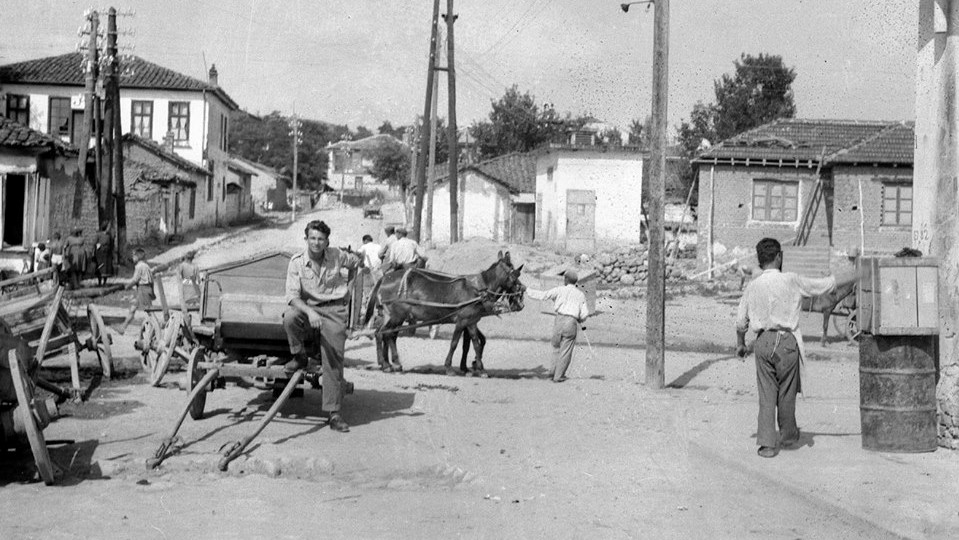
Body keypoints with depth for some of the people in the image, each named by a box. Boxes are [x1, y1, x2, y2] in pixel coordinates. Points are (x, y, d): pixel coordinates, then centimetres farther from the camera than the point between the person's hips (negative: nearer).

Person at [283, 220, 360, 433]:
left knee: (334, 361, -10)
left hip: (335, 310, 0)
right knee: (289, 317, -35)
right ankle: (300, 357, -7)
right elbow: (292, 296, -15)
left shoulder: (337, 256, 2)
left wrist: (349, 286, 29)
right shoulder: (296, 262, -4)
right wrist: (309, 312, -31)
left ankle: (333, 413, -6)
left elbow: (356, 262, 26)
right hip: (307, 308, 0)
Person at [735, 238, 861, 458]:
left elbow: (741, 321, 8)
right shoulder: (791, 280, -6)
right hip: (786, 340, -2)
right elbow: (826, 284, 2)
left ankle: (767, 442, -1)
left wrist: (740, 344, 25)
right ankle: (787, 435, 32)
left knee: (766, 393, 5)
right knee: (786, 392, 13)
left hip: (762, 341, 2)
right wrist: (857, 276, 14)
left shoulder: (752, 286, 3)